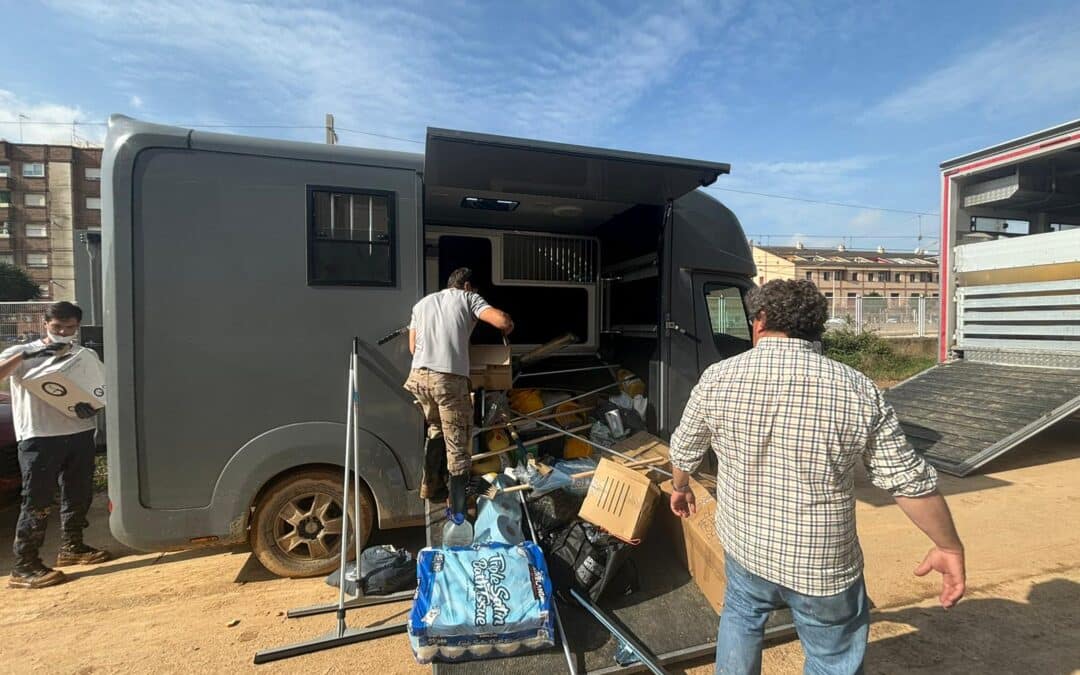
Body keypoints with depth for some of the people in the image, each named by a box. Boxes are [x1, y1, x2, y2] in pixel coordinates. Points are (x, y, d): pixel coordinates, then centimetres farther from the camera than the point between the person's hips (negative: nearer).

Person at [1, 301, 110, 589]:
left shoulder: (87, 355, 10)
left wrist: (91, 404, -10)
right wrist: (25, 354, -23)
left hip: (80, 434, 4)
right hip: (39, 438, -4)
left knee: (79, 495, 12)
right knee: (37, 501, -2)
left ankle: (72, 547, 28)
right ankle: (24, 566, 7)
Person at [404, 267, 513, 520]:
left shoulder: (422, 303, 23)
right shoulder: (468, 298, 8)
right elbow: (503, 321, -7)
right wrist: (507, 329, 16)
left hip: (419, 376, 6)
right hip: (450, 379, -5)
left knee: (435, 430, 29)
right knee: (457, 444, 6)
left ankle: (429, 485, 37)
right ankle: (457, 508, 10)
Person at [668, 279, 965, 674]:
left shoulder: (718, 378, -11)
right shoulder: (859, 390, -13)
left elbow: (684, 450, 3)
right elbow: (910, 480, -7)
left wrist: (680, 487, 23)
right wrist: (949, 547, 10)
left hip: (745, 548, 1)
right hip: (826, 566, -1)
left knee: (740, 616, 29)